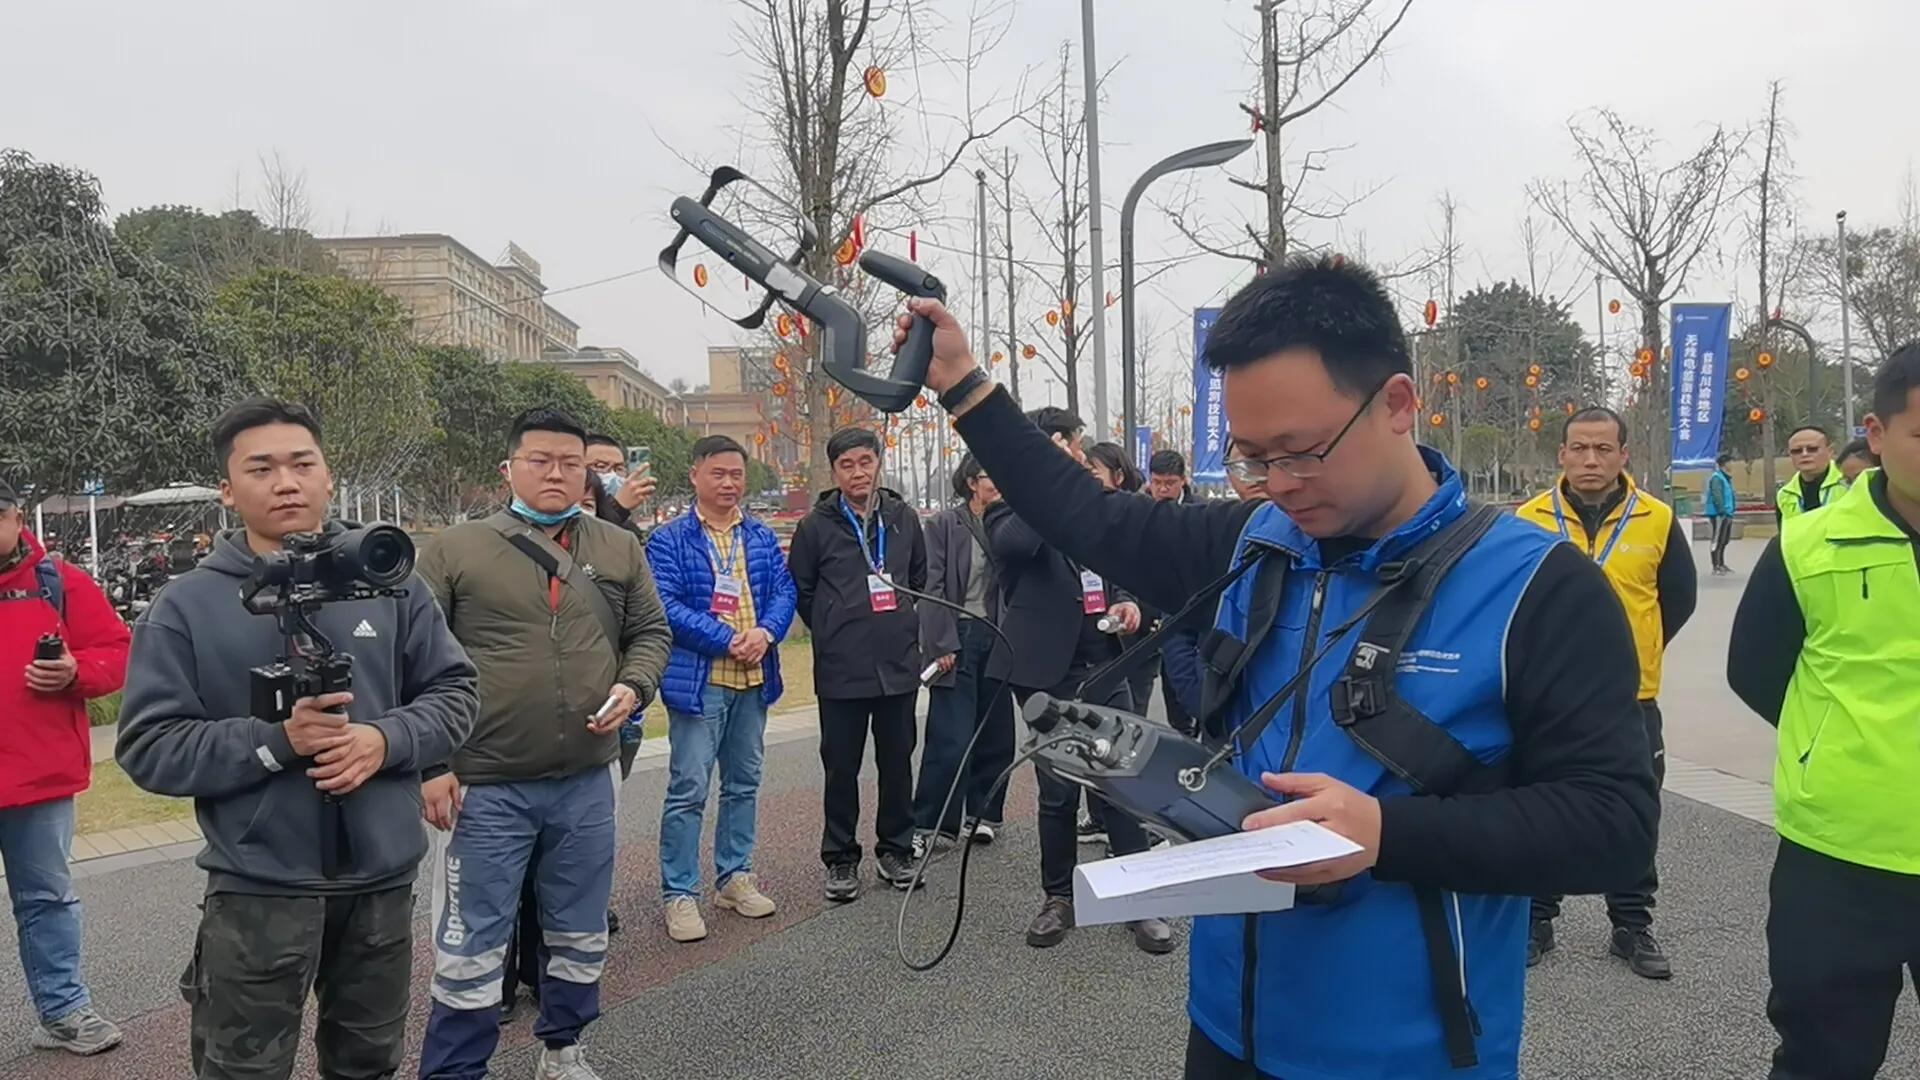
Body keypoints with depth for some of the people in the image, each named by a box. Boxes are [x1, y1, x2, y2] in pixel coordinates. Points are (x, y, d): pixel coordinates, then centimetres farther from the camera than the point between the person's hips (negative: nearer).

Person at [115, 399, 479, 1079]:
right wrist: (275, 741, -22)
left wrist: (386, 740, -16)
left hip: (383, 876, 3)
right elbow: (148, 747, -9)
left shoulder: (391, 583, 1)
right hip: (257, 888, -2)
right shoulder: (186, 604, -6)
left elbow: (455, 691, 3)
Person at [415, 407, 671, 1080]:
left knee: (581, 938, 17)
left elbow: (650, 634, 14)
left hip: (588, 782, 4)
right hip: (485, 786, -3)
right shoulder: (457, 551, -1)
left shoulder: (620, 550, 8)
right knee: (470, 952, 4)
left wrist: (633, 688, -7)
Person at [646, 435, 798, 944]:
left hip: (754, 679, 6)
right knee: (688, 789, -4)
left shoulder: (762, 538, 12)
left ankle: (734, 877, 28)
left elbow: (785, 591, 6)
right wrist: (728, 640, -18)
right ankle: (679, 894, 6)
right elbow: (667, 605, -13)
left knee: (744, 783, 15)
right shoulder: (668, 540, -5)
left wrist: (765, 632, -14)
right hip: (698, 681, -6)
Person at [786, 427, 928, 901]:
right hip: (841, 668, -2)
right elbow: (800, 589, 3)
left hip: (899, 663, 3)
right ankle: (841, 858, 19)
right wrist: (832, 631, 4)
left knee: (897, 761, 11)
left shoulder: (904, 519, 6)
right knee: (841, 767, 6)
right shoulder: (818, 524, -3)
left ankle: (895, 850, 25)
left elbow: (921, 579, 18)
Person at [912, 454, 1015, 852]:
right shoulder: (944, 524, -3)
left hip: (995, 636, 4)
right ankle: (928, 825, 4)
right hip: (958, 636, -4)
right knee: (951, 739, -6)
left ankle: (982, 812, 23)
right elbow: (934, 587, -7)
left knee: (995, 733, 7)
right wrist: (942, 644, -13)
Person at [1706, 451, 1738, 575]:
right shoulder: (1716, 478, -14)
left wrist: (1732, 510, 19)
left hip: (1727, 514, 10)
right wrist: (1723, 511, -24)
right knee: (1718, 540, -8)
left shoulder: (1726, 478, 18)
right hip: (1719, 515, -10)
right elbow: (1717, 496, -21)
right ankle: (1716, 566, -5)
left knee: (1725, 540, 17)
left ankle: (1721, 563, 27)